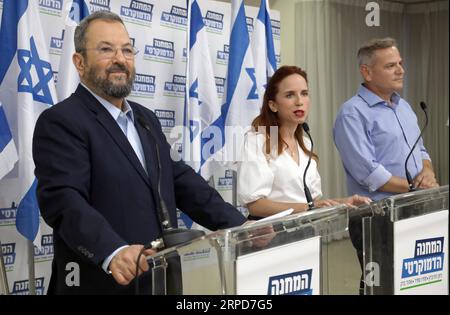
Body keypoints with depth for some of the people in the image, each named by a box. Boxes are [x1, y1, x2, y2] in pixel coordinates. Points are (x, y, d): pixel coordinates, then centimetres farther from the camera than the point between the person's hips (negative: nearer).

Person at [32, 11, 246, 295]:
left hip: (160, 278, 7)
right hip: (101, 283, -7)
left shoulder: (146, 118, 14)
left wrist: (236, 224, 1)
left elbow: (180, 180, 13)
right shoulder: (60, 122, -11)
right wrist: (113, 252, -39)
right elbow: (64, 200, -23)